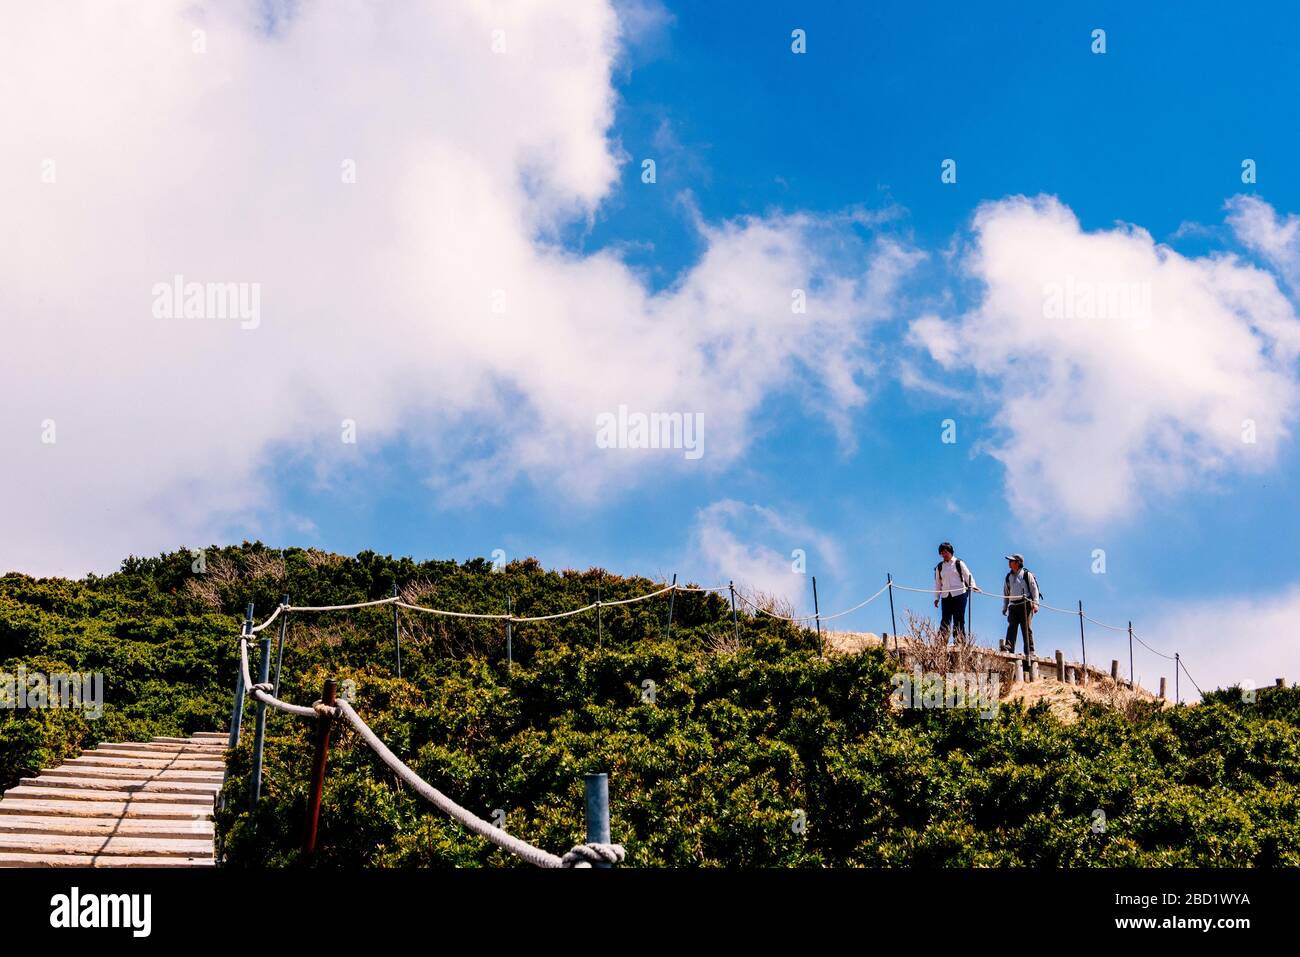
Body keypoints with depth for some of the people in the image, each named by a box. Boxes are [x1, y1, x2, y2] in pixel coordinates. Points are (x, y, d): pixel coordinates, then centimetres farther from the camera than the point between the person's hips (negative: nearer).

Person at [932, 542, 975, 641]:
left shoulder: (959, 563, 6)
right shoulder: (939, 567, 15)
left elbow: (968, 576, 1)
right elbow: (937, 583, 18)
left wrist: (972, 586, -16)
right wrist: (936, 598, 12)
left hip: (959, 595, -3)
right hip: (946, 596, 3)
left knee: (959, 620, -3)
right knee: (945, 620, -3)